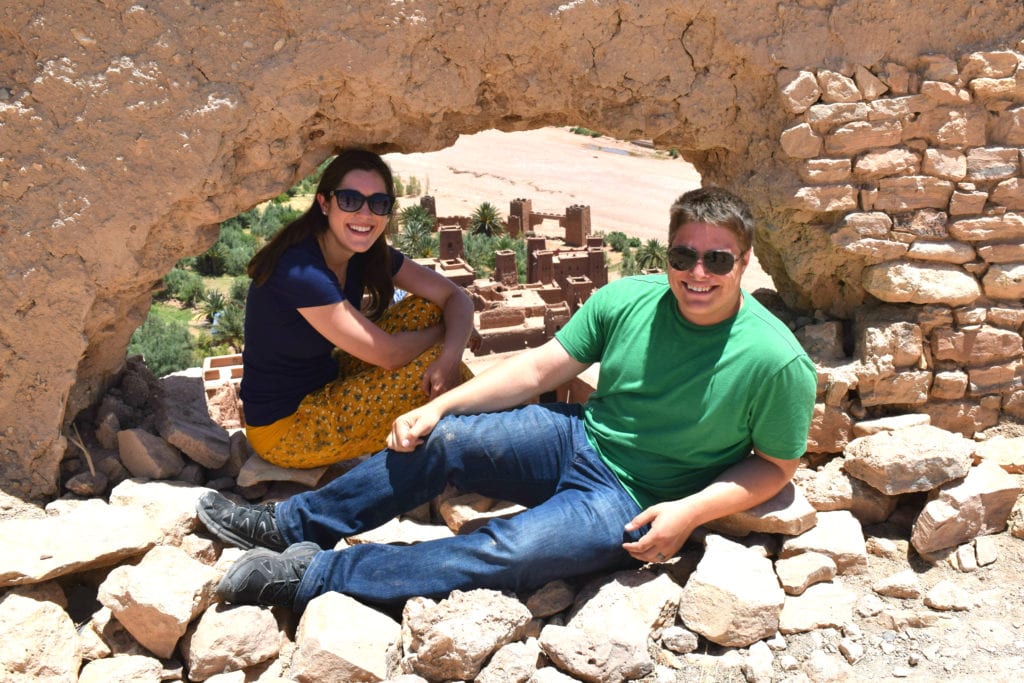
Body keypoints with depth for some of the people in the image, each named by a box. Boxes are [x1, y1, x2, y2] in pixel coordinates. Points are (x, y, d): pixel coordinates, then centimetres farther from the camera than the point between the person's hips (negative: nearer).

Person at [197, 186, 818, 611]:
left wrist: (691, 510, -19)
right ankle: (292, 524, 4)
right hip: (576, 437, 5)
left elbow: (779, 464, -5)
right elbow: (539, 369, -3)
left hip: (633, 505, -4)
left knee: (504, 556, -27)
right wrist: (438, 405, -8)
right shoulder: (627, 300, -8)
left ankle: (311, 575, -16)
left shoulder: (777, 362, -17)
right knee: (441, 439, -14)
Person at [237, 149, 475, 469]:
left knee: (426, 308, -2)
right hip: (282, 429, -8)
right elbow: (388, 353, -24)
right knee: (429, 364, -17)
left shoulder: (369, 254, -4)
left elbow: (456, 297, -4)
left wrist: (451, 357, -24)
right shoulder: (300, 271, -28)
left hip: (324, 387, 8)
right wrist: (445, 333, -6)